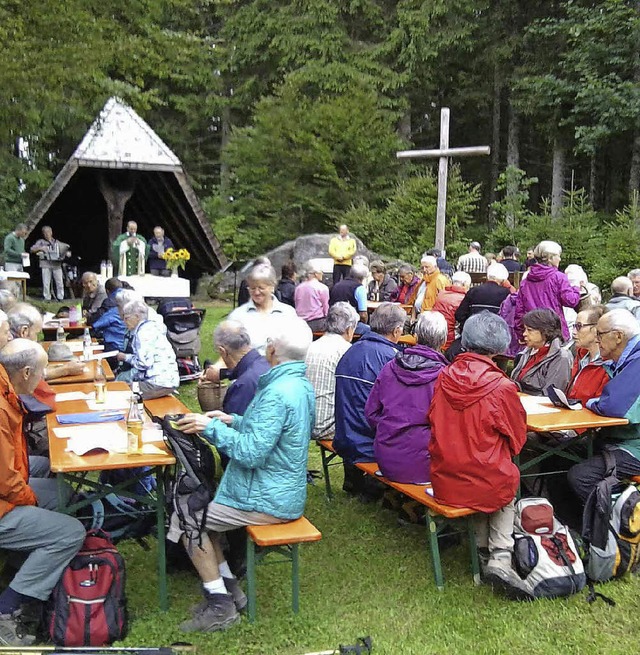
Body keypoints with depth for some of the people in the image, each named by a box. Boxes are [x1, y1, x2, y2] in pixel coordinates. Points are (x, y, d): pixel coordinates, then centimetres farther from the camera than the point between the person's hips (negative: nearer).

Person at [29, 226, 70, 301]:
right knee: (46, 284, -5)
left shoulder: (57, 242, 16)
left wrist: (68, 253, 0)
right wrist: (40, 248, -10)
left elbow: (65, 249, 22)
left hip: (57, 265, 2)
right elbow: (32, 249, 5)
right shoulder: (41, 242, 10)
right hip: (46, 265, -2)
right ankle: (47, 299, 2)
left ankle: (60, 298, 5)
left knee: (60, 283, -3)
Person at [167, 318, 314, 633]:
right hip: (285, 491, 10)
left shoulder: (277, 393, -27)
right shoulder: (301, 384, 5)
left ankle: (221, 605, 8)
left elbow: (251, 453, -28)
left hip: (268, 501, -10)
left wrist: (212, 428, -18)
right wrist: (234, 421, 8)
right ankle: (228, 588, 22)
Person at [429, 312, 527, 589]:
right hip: (487, 485, -4)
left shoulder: (443, 377, -7)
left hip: (444, 482, 4)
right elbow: (517, 441, -2)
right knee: (510, 483, 29)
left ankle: (482, 549, 33)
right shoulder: (502, 388, -18)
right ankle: (500, 558, 16)